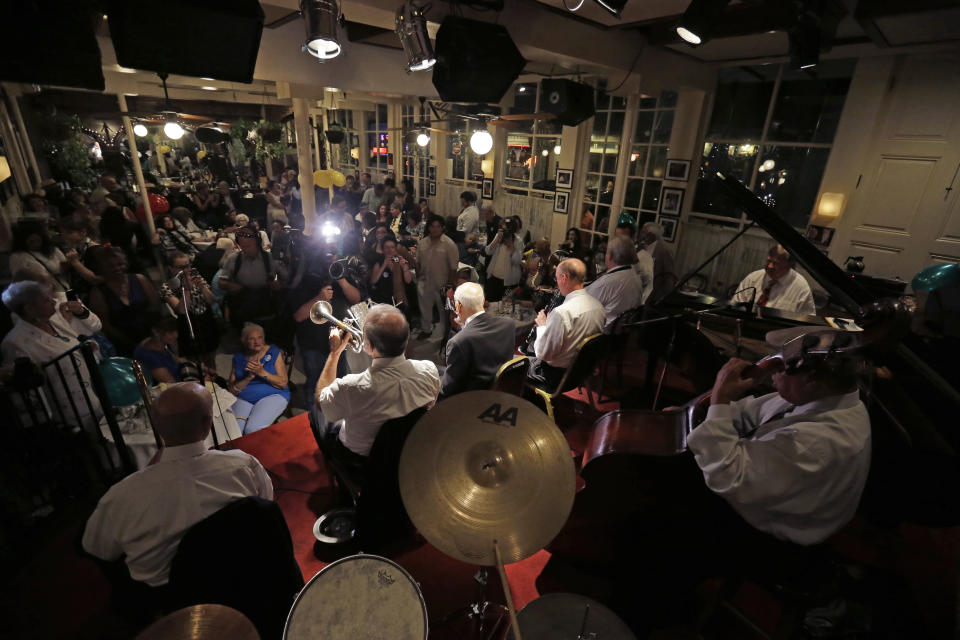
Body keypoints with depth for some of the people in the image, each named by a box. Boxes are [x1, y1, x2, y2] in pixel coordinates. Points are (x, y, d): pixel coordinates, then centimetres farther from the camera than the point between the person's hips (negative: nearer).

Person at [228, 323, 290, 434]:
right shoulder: (238, 358, 11)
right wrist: (249, 377, -13)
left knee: (253, 429, -26)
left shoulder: (274, 352, 4)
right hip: (243, 399, 3)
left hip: (273, 395, -2)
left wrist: (262, 372, -16)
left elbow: (283, 383, -3)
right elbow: (232, 390, 4)